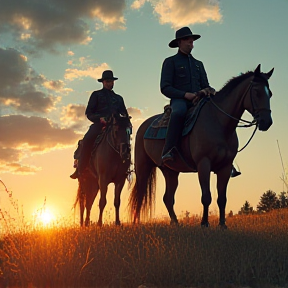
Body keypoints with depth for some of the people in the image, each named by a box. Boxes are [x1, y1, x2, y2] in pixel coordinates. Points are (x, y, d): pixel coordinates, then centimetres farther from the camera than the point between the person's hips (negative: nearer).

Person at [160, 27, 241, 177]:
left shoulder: (198, 64, 26)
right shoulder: (170, 62, 8)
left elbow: (205, 86, 22)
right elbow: (165, 88, -3)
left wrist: (209, 91, -4)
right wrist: (186, 95, -16)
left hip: (198, 102, 5)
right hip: (179, 100, -5)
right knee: (179, 112, -41)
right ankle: (168, 151, -41)